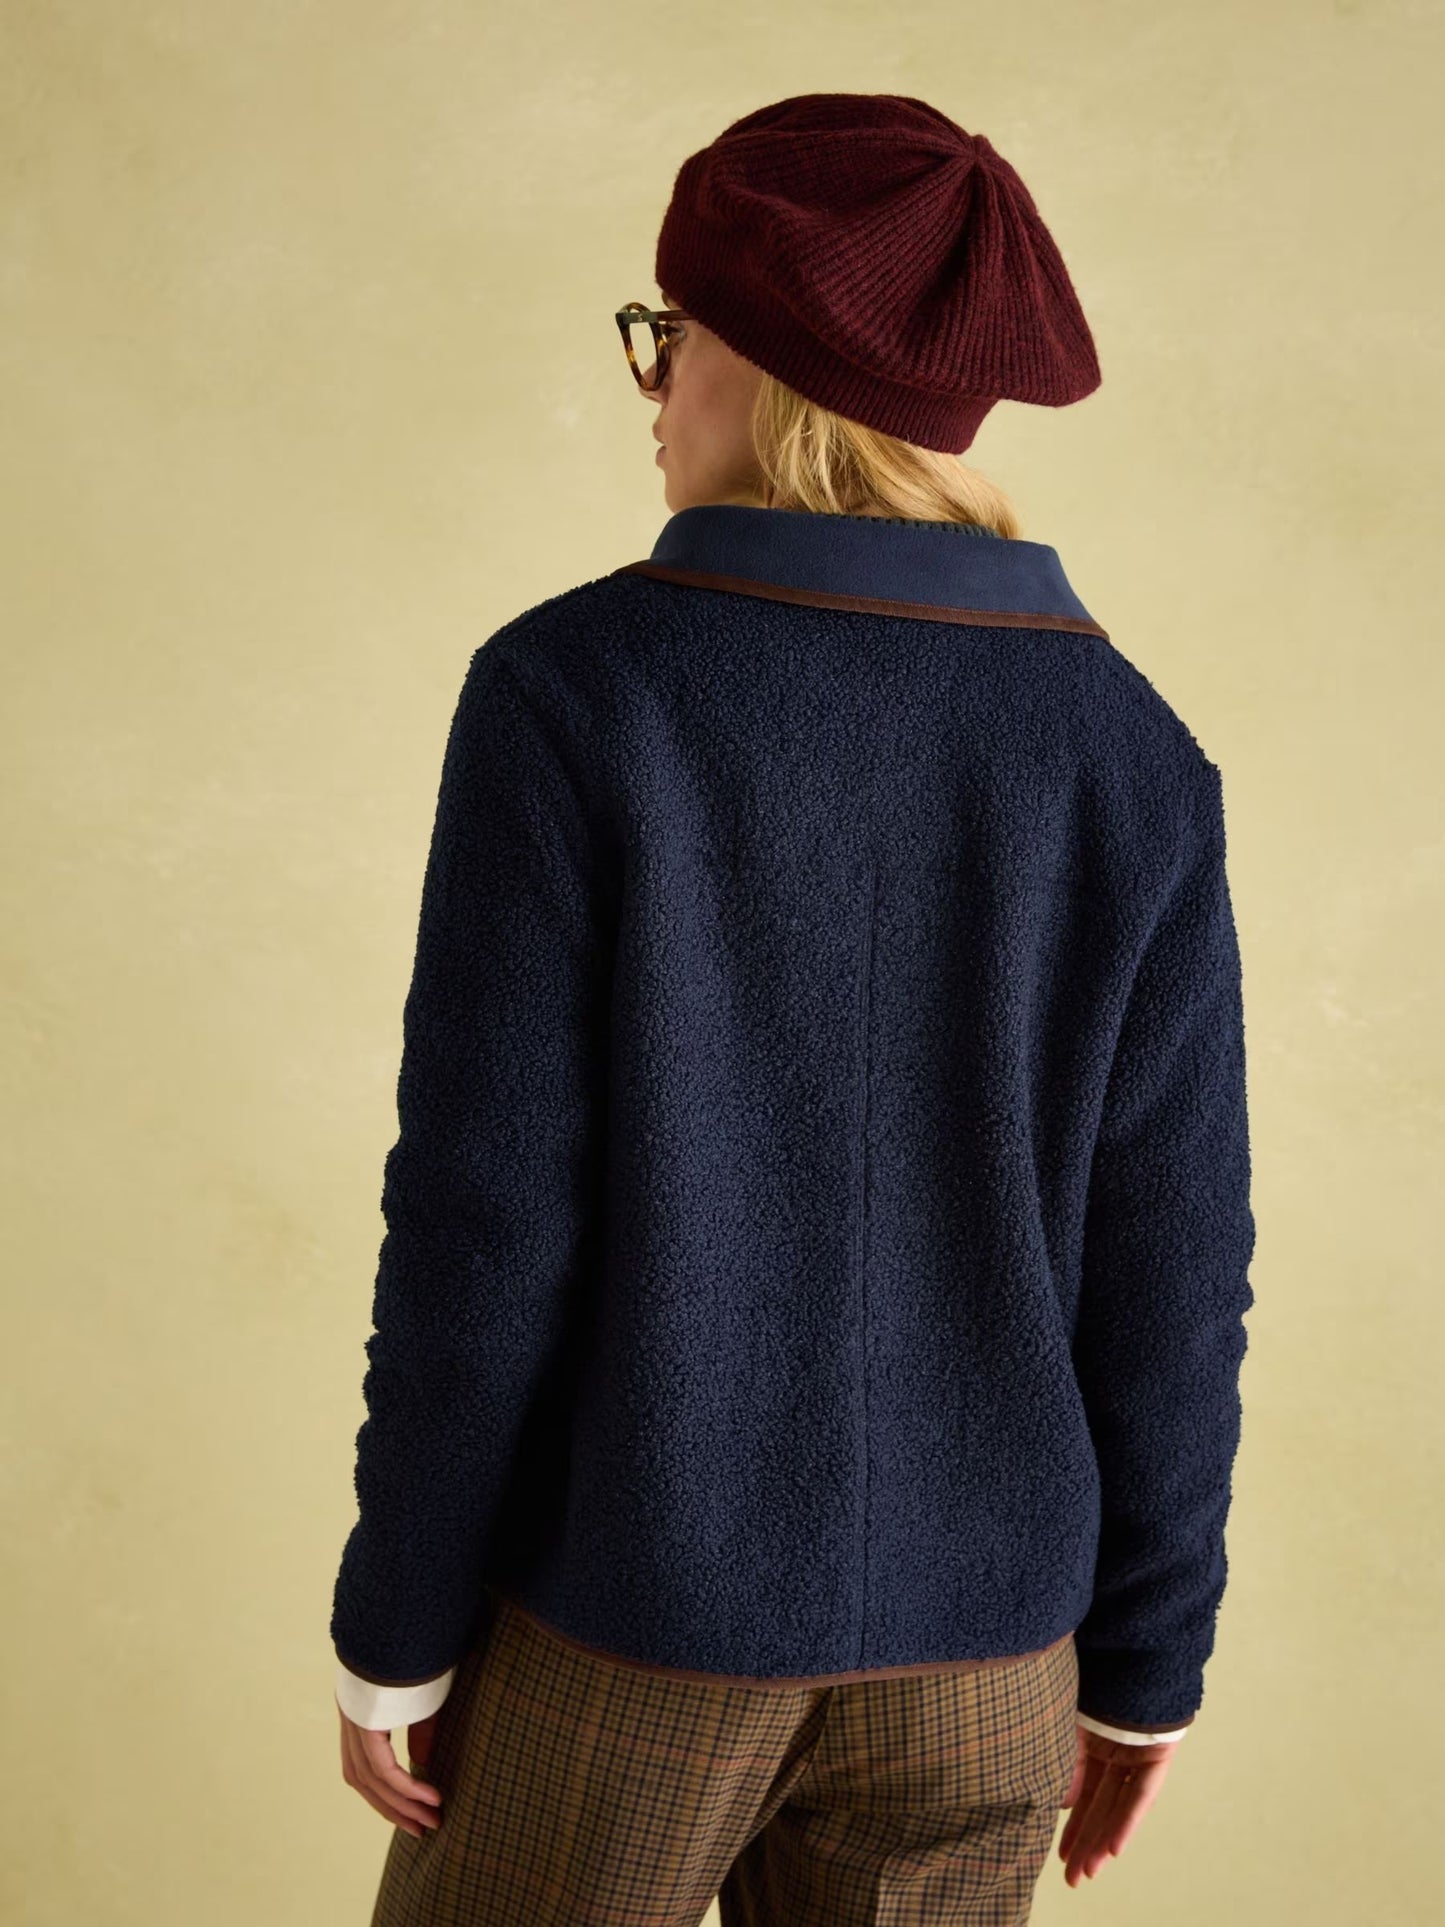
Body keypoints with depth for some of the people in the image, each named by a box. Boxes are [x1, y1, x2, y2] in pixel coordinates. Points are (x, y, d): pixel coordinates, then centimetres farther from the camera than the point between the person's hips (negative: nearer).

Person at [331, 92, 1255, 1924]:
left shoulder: (571, 690, -16)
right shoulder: (1130, 752, -7)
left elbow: (483, 1212, -16)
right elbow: (1162, 1272, -5)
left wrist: (391, 1628, -2)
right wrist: (1146, 1661, 9)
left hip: (629, 1599, -3)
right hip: (965, 1630, 3)